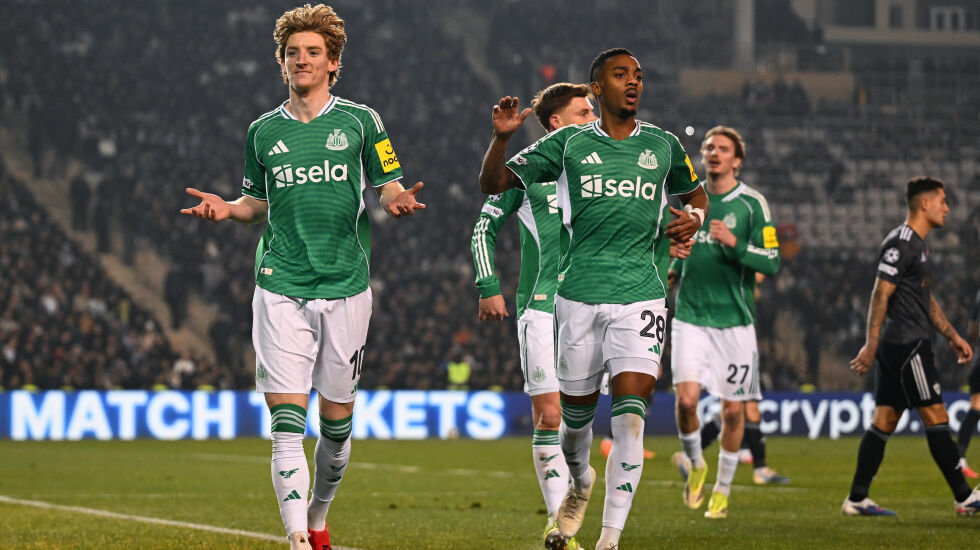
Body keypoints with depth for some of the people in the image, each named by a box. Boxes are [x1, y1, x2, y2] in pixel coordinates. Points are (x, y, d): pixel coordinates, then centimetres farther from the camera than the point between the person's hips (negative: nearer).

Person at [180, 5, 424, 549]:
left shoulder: (360, 122, 4)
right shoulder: (263, 131, 9)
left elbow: (388, 189, 7)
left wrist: (396, 200, -16)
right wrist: (225, 208, -1)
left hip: (345, 288, 0)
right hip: (281, 290, 0)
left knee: (337, 420, 8)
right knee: (287, 422, -11)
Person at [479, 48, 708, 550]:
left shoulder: (662, 145, 9)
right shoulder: (569, 143, 5)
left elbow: (695, 191, 27)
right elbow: (493, 184, 6)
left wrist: (694, 216, 4)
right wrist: (501, 137, -12)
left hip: (641, 297, 0)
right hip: (580, 296, 0)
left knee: (629, 417, -14)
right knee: (575, 411, 10)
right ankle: (580, 481, 44)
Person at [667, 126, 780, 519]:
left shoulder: (751, 203, -3)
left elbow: (772, 263, -8)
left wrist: (735, 244, -22)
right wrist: (671, 272, 4)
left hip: (735, 320, -2)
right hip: (691, 318, 2)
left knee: (733, 410, 3)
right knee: (686, 399, -15)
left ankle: (722, 491, 20)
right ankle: (696, 465, 13)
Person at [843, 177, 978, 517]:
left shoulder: (918, 245, 19)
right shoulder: (900, 244, -13)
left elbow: (926, 299, 26)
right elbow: (881, 295, -18)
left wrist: (952, 336, 23)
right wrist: (871, 345, -21)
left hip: (898, 348, 10)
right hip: (907, 345, -10)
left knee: (884, 421, 8)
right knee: (935, 416, -7)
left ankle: (857, 499, 7)